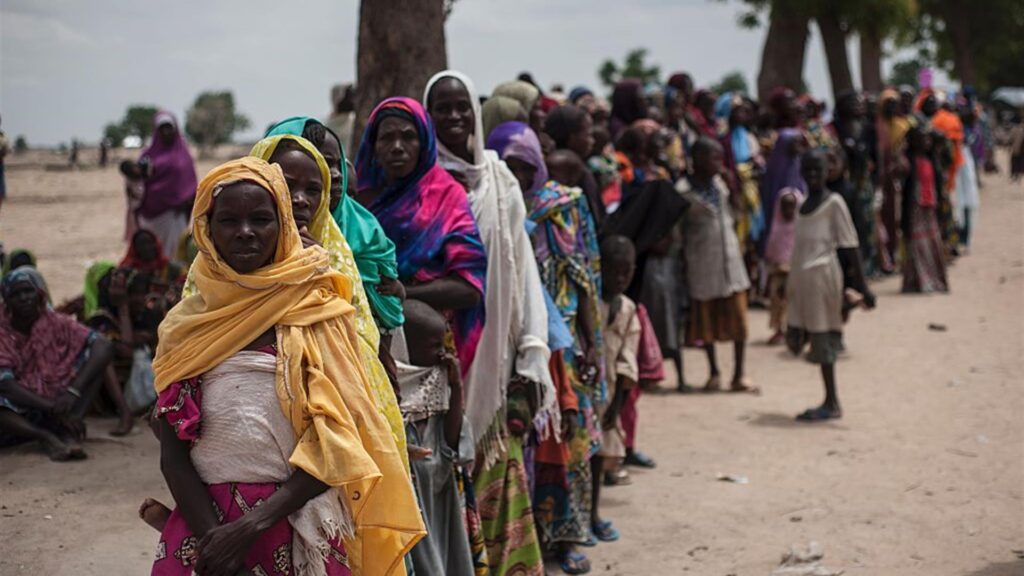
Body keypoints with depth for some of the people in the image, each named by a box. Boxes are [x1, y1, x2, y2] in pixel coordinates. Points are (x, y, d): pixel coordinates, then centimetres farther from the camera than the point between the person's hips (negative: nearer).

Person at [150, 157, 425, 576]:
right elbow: (173, 452, 0)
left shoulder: (317, 314, -3)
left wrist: (253, 525, -14)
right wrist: (211, 535, -14)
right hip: (204, 522, 2)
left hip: (299, 525, -1)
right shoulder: (185, 324, 4)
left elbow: (337, 444, -8)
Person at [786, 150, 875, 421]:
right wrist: (790, 281, 24)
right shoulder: (803, 204, 16)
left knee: (822, 338, -4)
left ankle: (832, 404, 5)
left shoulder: (834, 202, -6)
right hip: (801, 277, 8)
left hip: (822, 274, -8)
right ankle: (831, 402, 13)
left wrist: (861, 286, -12)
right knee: (797, 336, 5)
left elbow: (850, 246, -9)